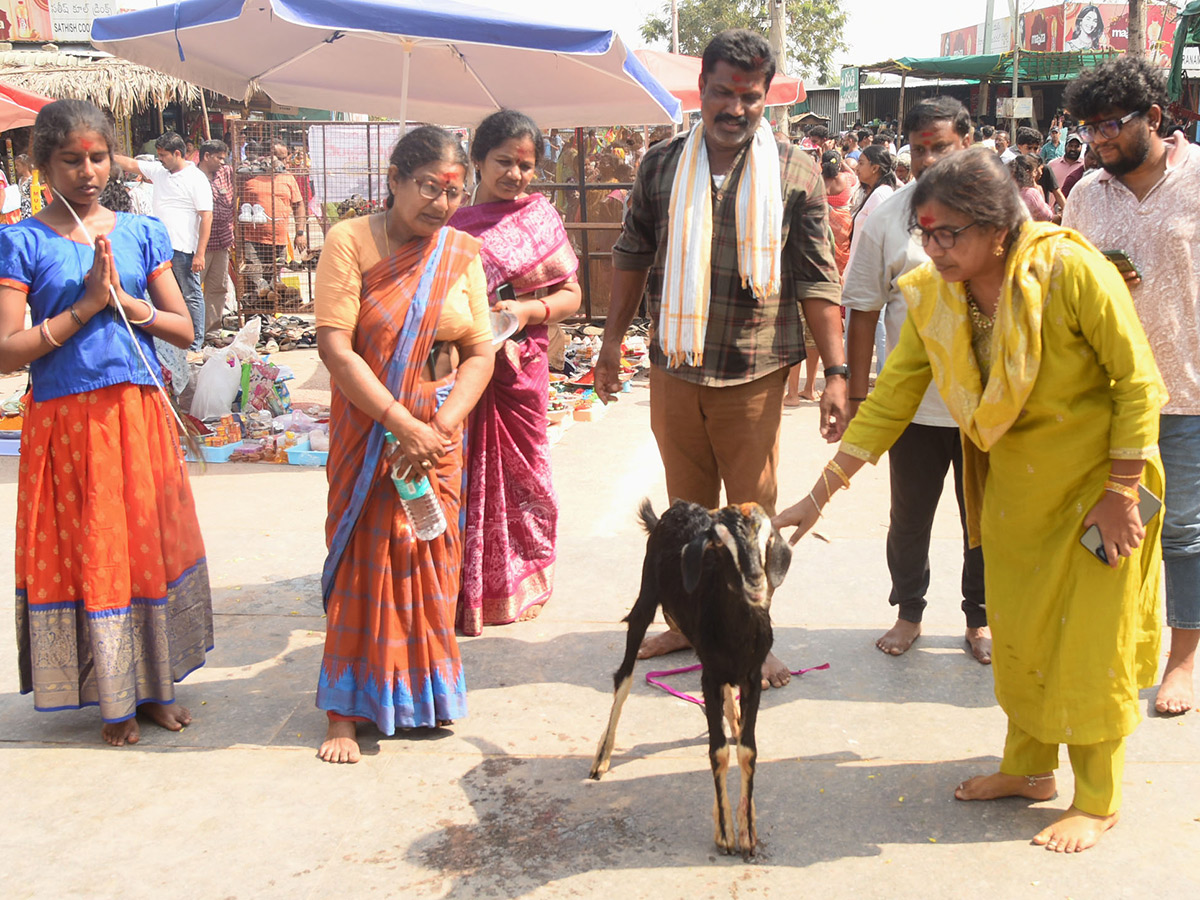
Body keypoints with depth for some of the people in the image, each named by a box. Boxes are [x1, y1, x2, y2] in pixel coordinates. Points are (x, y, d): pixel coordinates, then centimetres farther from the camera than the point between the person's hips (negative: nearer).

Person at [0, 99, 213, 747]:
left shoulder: (141, 232, 6)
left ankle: (153, 686, 25)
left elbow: (184, 329, 5)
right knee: (88, 554, 5)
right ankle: (113, 699, 19)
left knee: (151, 545, 9)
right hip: (65, 420, -3)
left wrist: (123, 299, -11)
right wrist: (87, 305, -14)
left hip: (139, 414, 3)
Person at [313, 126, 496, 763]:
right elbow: (335, 347, -14)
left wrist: (439, 428, -14)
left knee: (430, 559, 8)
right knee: (363, 560, -1)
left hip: (439, 434, 3)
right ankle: (346, 710, 10)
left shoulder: (461, 252, 4)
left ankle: (424, 693, 25)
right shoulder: (350, 242, -7)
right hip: (367, 433, -3)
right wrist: (403, 424, -19)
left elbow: (480, 353, 1)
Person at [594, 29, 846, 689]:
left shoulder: (795, 172, -2)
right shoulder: (661, 166, 4)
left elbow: (817, 280, -3)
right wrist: (613, 338, 12)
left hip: (754, 374, -2)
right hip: (673, 368, 3)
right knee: (687, 507, 15)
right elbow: (633, 255, 14)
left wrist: (835, 372, -8)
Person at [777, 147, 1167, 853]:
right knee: (1018, 628, 14)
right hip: (1012, 480, 5)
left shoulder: (1071, 270, -24)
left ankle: (1098, 801, 19)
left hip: (1094, 480, -5)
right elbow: (888, 403, -4)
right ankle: (1030, 768, 34)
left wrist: (1121, 493, -18)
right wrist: (819, 496, -7)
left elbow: (1138, 381, -17)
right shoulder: (931, 297, -8)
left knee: (1089, 636, 2)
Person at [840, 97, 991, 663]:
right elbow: (864, 309, 1)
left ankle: (979, 619, 30)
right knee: (909, 519, 12)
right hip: (913, 404, 0)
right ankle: (908, 612, 32)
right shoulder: (887, 219, 0)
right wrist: (857, 393, -1)